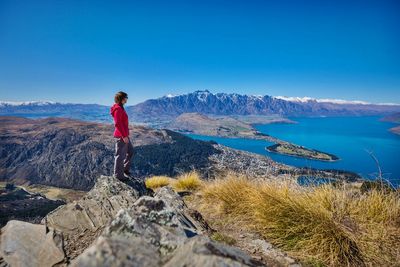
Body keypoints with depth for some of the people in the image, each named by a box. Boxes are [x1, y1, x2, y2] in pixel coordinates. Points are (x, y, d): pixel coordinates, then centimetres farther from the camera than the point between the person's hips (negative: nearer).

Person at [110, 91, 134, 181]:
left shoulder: (120, 108, 13)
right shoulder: (118, 109, -17)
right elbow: (117, 124, -23)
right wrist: (124, 136, -22)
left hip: (124, 135, 10)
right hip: (121, 136, -10)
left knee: (130, 151, 19)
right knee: (120, 155, 0)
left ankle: (125, 168, 31)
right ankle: (118, 174, 13)